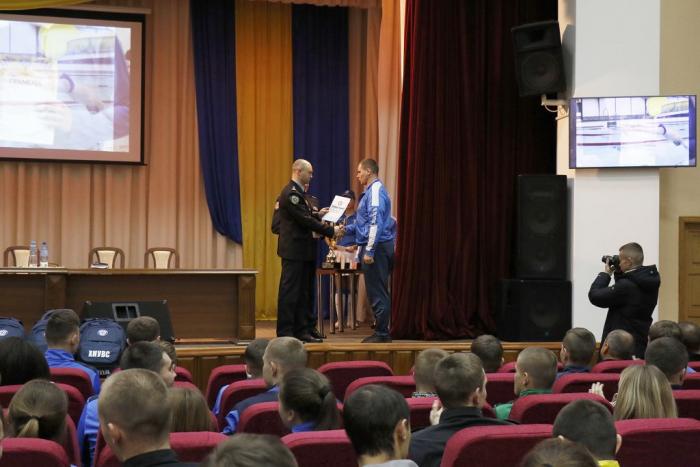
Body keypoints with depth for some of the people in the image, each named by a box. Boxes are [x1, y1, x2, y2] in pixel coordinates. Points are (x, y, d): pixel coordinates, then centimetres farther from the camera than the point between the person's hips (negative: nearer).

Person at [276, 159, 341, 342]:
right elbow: (305, 220, -21)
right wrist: (330, 231, -18)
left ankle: (302, 330, 17)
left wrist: (318, 214, 10)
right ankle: (285, 333, -2)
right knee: (290, 291, -5)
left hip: (302, 251, 10)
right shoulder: (291, 193, -16)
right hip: (294, 250, -10)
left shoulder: (296, 192, 16)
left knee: (303, 292, 12)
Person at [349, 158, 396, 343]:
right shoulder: (371, 191, 18)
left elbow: (376, 222, -21)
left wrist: (369, 251, -23)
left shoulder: (376, 191, -13)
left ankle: (382, 333, -1)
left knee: (377, 292, -5)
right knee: (378, 292, 12)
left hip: (377, 247, -10)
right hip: (378, 247, 10)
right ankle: (381, 331, 17)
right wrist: (347, 229, 18)